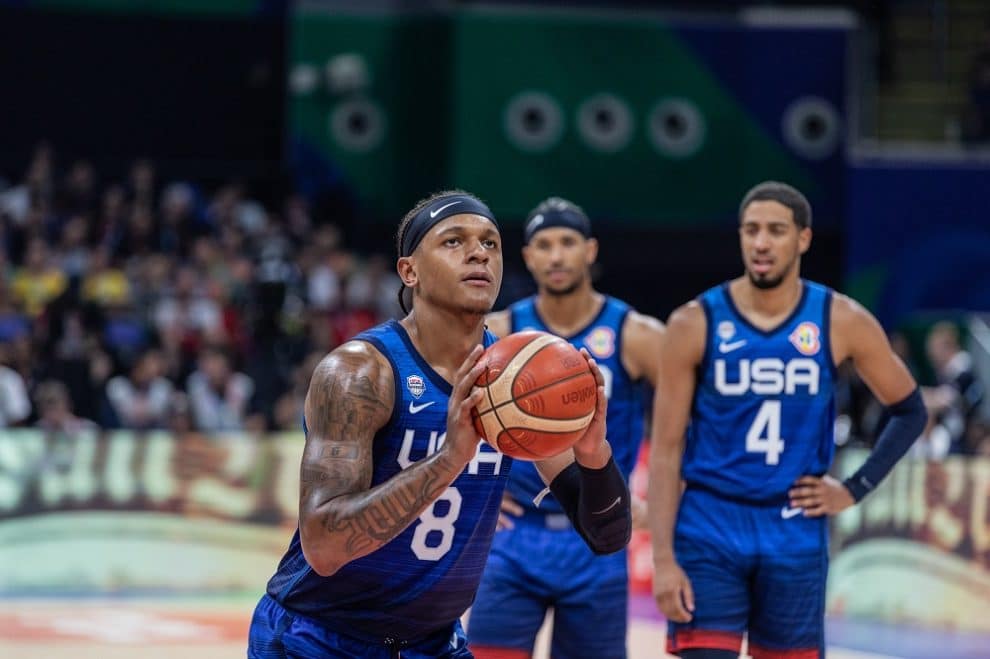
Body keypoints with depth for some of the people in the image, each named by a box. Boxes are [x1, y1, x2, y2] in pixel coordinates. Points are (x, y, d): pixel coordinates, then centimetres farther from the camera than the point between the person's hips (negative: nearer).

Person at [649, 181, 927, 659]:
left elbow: (909, 412, 12)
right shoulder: (695, 324, -5)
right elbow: (666, 449, -4)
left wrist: (855, 489, 2)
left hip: (794, 534, 2)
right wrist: (663, 560, -10)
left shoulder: (841, 322, -2)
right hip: (709, 530, -2)